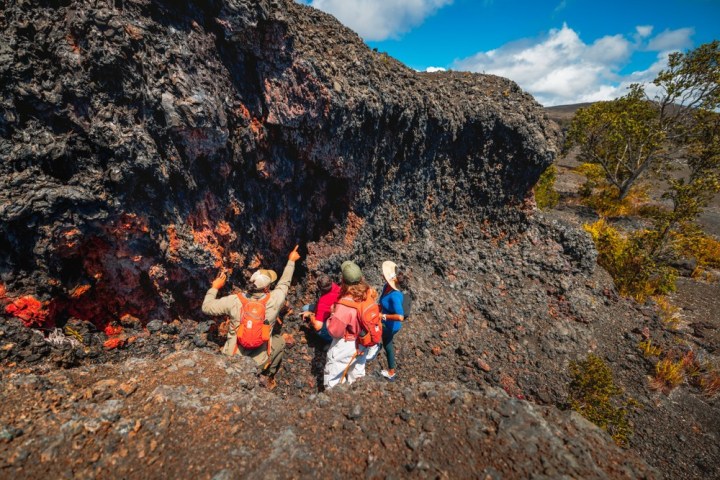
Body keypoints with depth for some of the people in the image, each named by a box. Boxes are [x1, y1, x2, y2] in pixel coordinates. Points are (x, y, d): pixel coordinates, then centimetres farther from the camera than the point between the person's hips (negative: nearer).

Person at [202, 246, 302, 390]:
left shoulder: (234, 301, -17)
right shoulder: (273, 301, -18)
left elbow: (206, 307, -5)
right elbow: (284, 283, 1)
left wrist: (215, 288, 10)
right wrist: (291, 261, 14)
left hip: (232, 359, 2)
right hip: (258, 362, -2)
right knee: (280, 340, 26)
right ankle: (268, 379, 31)